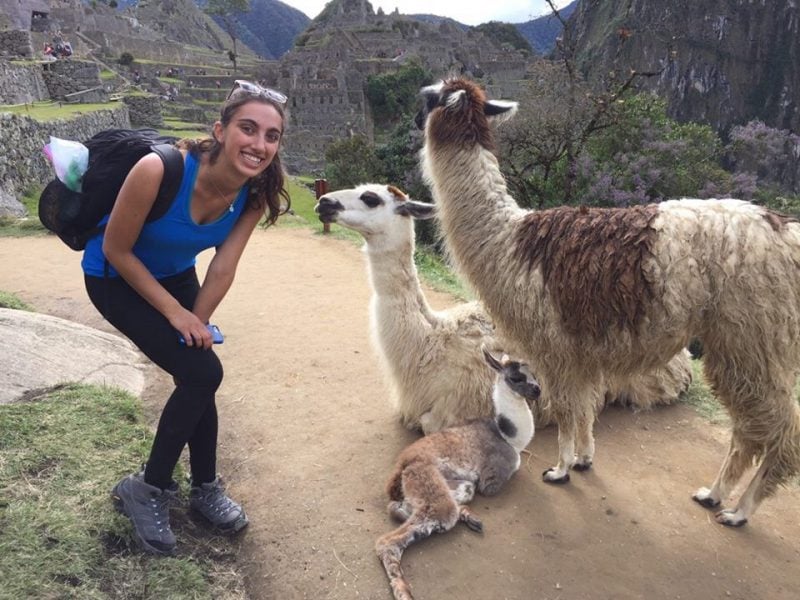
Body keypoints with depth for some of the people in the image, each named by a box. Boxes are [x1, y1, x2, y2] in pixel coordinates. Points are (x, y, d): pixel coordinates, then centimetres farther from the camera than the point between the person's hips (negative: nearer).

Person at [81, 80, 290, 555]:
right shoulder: (159, 170, -36)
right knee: (202, 373, -14)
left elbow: (222, 269, -14)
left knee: (198, 379, 6)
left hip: (175, 274, 5)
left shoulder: (255, 193, -21)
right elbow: (116, 250, -23)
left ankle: (206, 487, 29)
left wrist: (196, 324, -12)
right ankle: (146, 490, 8)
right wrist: (175, 312, -19)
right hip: (116, 278, -5)